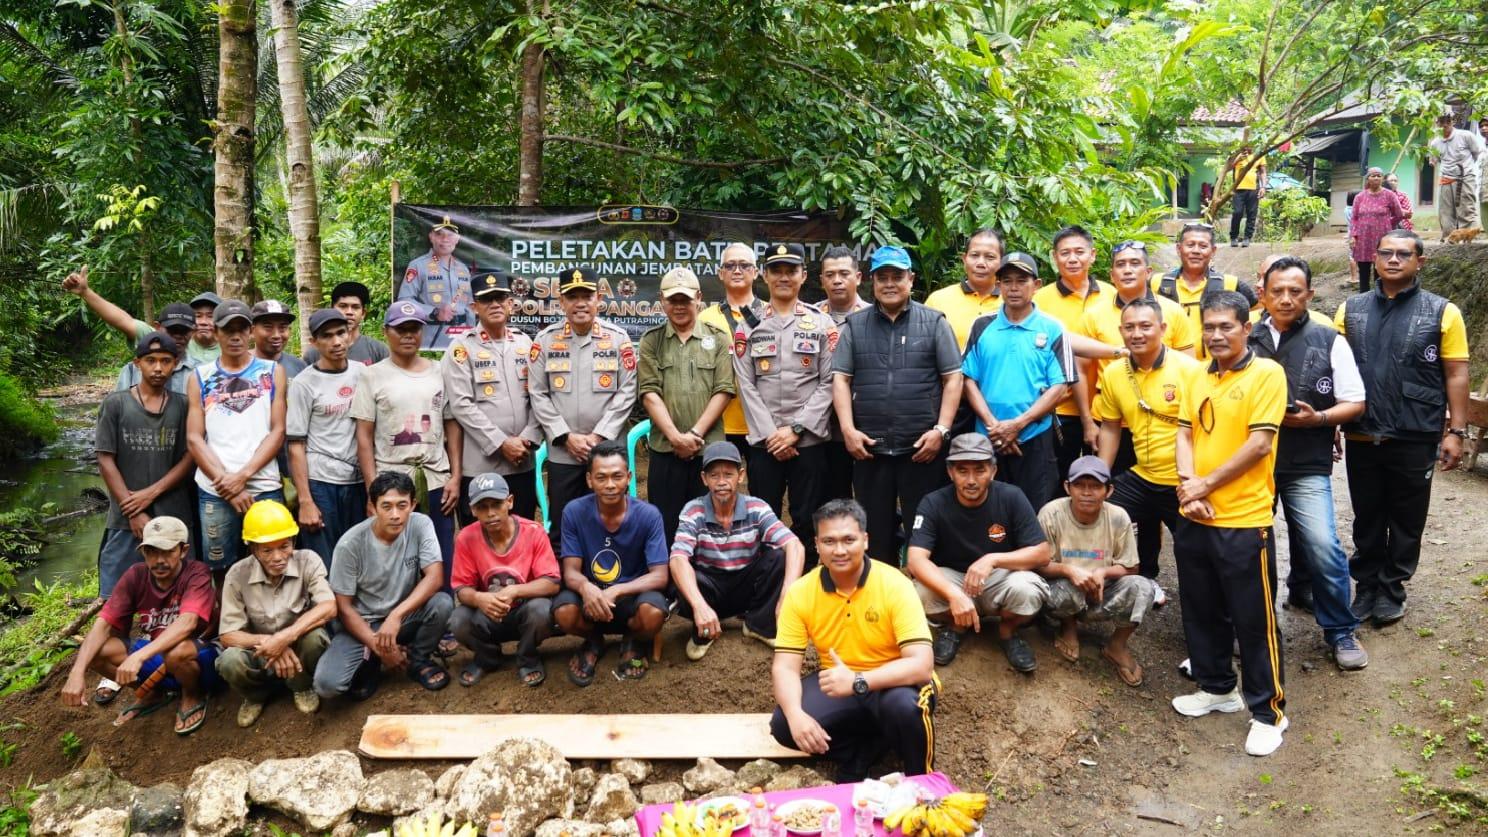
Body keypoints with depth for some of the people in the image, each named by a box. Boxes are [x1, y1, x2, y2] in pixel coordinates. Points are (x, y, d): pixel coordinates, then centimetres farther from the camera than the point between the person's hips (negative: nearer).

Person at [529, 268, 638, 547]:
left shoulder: (618, 338, 1)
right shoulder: (545, 340, 3)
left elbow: (627, 392, -3)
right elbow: (538, 395, 0)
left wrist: (599, 436, -11)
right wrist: (567, 437, -8)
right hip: (561, 453, 1)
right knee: (561, 528, 7)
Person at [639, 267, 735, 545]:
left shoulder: (718, 339, 7)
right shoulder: (651, 341, 8)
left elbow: (724, 391, -1)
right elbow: (649, 393, -1)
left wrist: (695, 434, -10)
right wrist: (675, 436, -12)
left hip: (709, 448, 0)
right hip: (664, 449, 0)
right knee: (665, 525, 5)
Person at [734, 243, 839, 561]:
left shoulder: (822, 324, 4)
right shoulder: (749, 325, 7)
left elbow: (829, 383, -2)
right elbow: (746, 385, 2)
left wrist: (795, 429, -10)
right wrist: (770, 434, -8)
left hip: (809, 440, -1)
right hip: (763, 442, 1)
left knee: (806, 520, 4)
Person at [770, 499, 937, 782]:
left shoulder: (895, 585, -20)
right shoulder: (800, 592, -10)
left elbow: (921, 665, -27)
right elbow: (784, 667, -12)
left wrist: (858, 682, -41)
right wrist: (796, 715, -33)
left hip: (893, 683, -3)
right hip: (839, 684, 3)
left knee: (903, 705, -37)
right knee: (784, 725, -23)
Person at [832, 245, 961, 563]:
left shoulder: (934, 322, 5)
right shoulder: (854, 325, 9)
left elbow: (953, 379, 2)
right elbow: (841, 379, 6)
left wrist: (941, 430, -7)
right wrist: (848, 429, -6)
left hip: (922, 448, -2)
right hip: (869, 448, 2)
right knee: (875, 532, 9)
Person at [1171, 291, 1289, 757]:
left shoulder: (1267, 374, -9)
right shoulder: (1198, 379, 11)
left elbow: (1260, 444, -15)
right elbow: (1184, 433, 7)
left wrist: (1207, 484, -13)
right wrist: (1187, 485, -10)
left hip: (1244, 521, -6)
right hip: (1195, 519, 7)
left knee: (1254, 620, 1)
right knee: (1202, 611, 17)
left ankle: (1268, 711, 14)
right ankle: (1217, 688, 34)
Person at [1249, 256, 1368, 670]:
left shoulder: (1328, 340, -1)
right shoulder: (1246, 338, 2)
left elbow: (1355, 403, 2)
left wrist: (1317, 418, -15)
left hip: (1307, 466, -2)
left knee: (1322, 547, -11)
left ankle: (1340, 631, 9)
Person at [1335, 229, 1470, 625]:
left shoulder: (1442, 313, -2)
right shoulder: (1350, 310, 5)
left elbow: (1456, 376, -2)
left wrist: (1456, 431, -7)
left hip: (1415, 440, -2)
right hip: (1361, 438, 2)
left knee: (1405, 520, 9)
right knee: (1367, 518, 13)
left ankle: (1391, 590, 23)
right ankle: (1367, 586, 26)